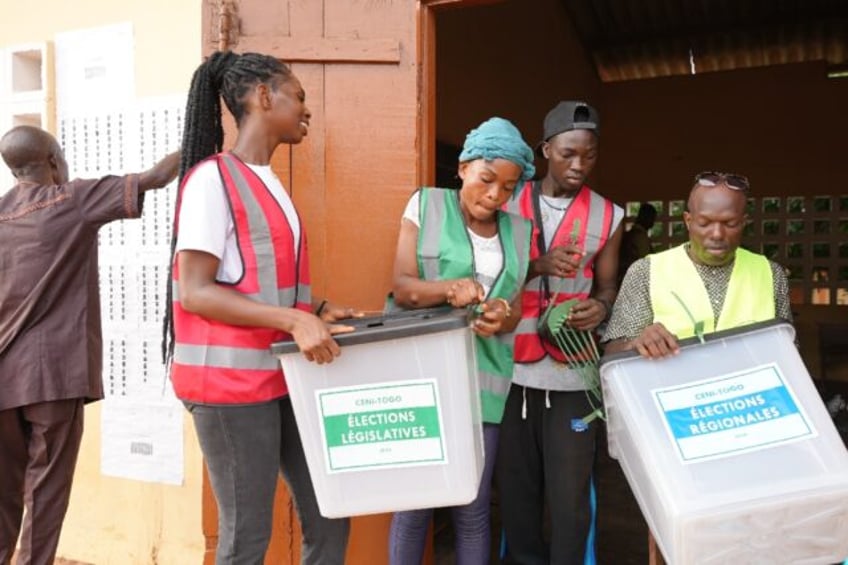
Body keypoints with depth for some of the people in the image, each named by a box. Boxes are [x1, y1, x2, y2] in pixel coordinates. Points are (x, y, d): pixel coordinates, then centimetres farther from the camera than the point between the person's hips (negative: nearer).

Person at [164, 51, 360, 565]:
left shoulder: (269, 183, 15)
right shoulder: (213, 178, -11)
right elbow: (194, 291, -17)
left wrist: (316, 311, 4)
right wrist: (294, 320, -24)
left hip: (282, 376, 8)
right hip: (230, 380, -8)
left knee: (329, 519, 13)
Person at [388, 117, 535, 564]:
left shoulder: (518, 230, 12)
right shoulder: (426, 205, 2)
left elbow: (516, 305, 10)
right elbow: (402, 287, -5)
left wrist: (502, 316, -15)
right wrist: (449, 289, -25)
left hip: (482, 379, 3)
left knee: (472, 507, 7)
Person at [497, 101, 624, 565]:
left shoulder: (608, 217, 6)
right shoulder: (509, 204, 4)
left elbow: (607, 286, 11)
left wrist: (600, 307, -12)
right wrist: (539, 266, -16)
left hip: (571, 374, 0)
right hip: (510, 369, 1)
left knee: (570, 493, 3)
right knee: (516, 488, 10)